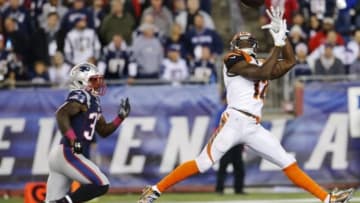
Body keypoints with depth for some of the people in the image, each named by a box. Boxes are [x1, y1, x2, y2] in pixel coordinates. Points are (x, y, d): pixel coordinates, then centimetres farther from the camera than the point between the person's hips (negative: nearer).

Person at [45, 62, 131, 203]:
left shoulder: (93, 101, 19)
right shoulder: (81, 97, -10)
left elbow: (103, 131, 25)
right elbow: (62, 114, -26)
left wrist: (121, 117, 14)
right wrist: (73, 139, -33)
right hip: (69, 154, -10)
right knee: (101, 185, -12)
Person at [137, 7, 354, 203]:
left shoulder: (260, 65, 23)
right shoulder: (232, 61, 1)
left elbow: (290, 62, 21)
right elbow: (262, 74, -13)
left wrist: (282, 35, 12)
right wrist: (277, 44, -8)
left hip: (254, 128, 7)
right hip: (235, 120, -7)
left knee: (289, 163, 4)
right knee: (202, 164, -9)